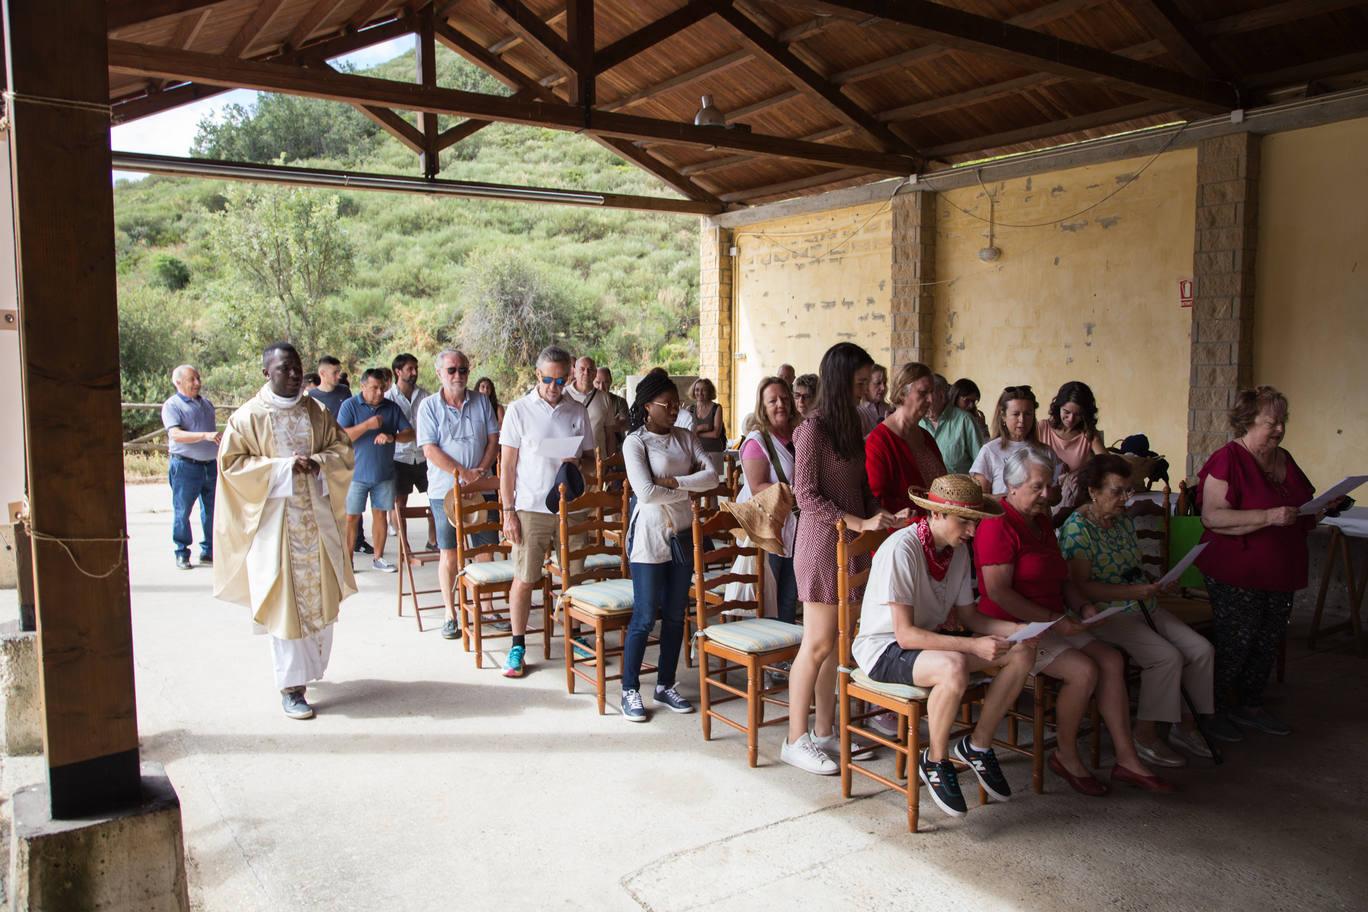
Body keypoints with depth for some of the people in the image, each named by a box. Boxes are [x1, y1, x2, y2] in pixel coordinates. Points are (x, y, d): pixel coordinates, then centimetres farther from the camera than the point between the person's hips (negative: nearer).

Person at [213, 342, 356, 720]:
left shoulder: (317, 411, 7)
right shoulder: (248, 416, -4)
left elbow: (343, 448, 9)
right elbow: (230, 462, -6)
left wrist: (317, 462, -11)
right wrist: (281, 467, -16)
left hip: (318, 516, 4)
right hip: (274, 518, -4)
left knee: (321, 596, 10)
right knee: (285, 602, -3)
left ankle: (311, 667, 31)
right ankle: (291, 686, 4)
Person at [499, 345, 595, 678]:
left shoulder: (577, 411, 7)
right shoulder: (519, 410, 0)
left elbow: (591, 458, 14)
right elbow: (507, 465, -1)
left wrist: (579, 463, -11)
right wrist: (508, 512, -7)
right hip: (531, 508, -2)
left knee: (575, 576, 6)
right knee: (524, 578, 0)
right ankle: (518, 647, 12)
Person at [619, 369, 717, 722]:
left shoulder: (686, 438, 8)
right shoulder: (635, 442, -9)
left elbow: (711, 475, -4)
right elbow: (645, 492, -20)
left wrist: (674, 482, -16)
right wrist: (687, 491, -9)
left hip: (683, 534, 6)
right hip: (650, 535, -6)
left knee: (675, 615, 12)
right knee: (644, 618, -2)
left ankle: (665, 686, 24)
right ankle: (630, 690, 12)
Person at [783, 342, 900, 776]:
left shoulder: (849, 426, 12)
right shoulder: (813, 429, -12)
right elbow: (806, 496, -16)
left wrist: (881, 515, 1)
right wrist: (861, 523, -20)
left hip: (848, 544, 8)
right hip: (822, 542, -8)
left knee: (835, 642, 11)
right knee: (818, 644, -3)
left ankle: (824, 731, 22)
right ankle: (795, 740, 8)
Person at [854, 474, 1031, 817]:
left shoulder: (958, 550, 0)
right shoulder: (901, 549, -25)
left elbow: (967, 615, 8)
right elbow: (905, 634, -27)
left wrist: (1016, 629, -10)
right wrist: (973, 646, -32)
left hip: (930, 640, 8)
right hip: (883, 648, -8)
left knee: (1022, 652, -5)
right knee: (954, 668, -37)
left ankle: (978, 744, 9)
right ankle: (935, 761, -10)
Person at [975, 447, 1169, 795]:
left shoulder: (1041, 521, 16)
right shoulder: (998, 525, -15)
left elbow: (1061, 578, 24)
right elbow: (998, 592, -23)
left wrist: (1083, 606, 4)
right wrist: (1054, 619, -22)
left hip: (1050, 624, 9)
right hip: (1011, 628, -9)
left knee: (1111, 660, -6)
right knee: (1083, 670, -23)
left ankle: (1127, 759, 1)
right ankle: (1066, 756, -2)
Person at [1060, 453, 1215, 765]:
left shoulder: (1124, 519, 12)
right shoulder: (1078, 528, -16)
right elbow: (1081, 586, -20)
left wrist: (1154, 582, 4)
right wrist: (1131, 592, -24)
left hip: (1143, 605, 9)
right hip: (1104, 613, -9)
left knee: (1201, 649, -4)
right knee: (1167, 656, -23)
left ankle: (1185, 725, 11)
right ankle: (1145, 736, -8)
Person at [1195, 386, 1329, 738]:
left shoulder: (1285, 461, 11)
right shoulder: (1228, 460, -14)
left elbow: (1303, 517, 24)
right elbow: (1212, 515, -25)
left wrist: (1323, 507, 3)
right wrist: (1268, 517, -30)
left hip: (1280, 575, 8)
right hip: (1237, 577, -8)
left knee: (1268, 643, 13)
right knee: (1234, 644, -2)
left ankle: (1250, 706, 29)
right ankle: (1213, 710, 15)